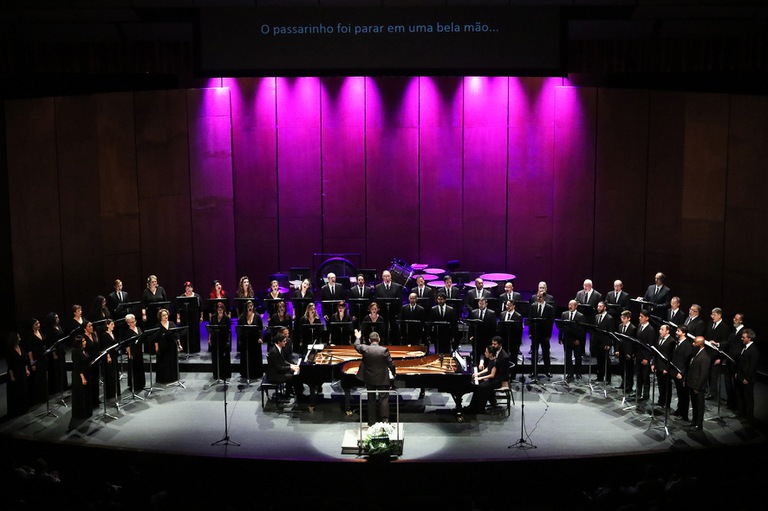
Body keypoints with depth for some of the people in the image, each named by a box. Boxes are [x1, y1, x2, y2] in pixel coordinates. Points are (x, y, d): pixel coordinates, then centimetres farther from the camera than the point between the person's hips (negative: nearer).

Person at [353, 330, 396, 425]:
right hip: (382, 379, -2)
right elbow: (391, 364, -10)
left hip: (369, 379, 2)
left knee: (371, 400, 13)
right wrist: (393, 373, 8)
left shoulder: (365, 349, -11)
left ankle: (372, 422, 18)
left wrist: (357, 337, 31)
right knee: (384, 399, 6)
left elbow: (356, 346, 11)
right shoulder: (384, 350, -16)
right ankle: (385, 420, 1)